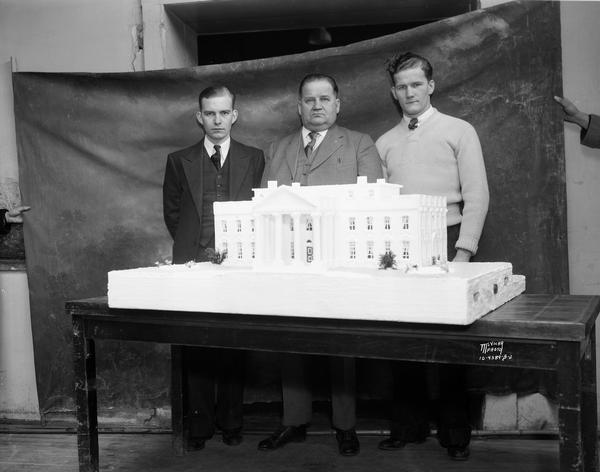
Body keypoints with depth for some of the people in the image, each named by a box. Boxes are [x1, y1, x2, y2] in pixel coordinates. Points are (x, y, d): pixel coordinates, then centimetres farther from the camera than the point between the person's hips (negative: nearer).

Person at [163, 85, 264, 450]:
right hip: (192, 263, 1)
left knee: (235, 348, 3)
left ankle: (231, 423, 15)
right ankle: (199, 426, 12)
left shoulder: (254, 159, 9)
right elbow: (172, 213, 14)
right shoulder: (179, 161, 10)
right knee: (195, 349, 2)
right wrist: (195, 248, 7)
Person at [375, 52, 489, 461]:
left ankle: (455, 433, 14)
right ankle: (409, 426, 17)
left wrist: (464, 251, -10)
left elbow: (477, 196, -2)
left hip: (445, 244, -3)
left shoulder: (459, 131, 5)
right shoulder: (384, 143, 15)